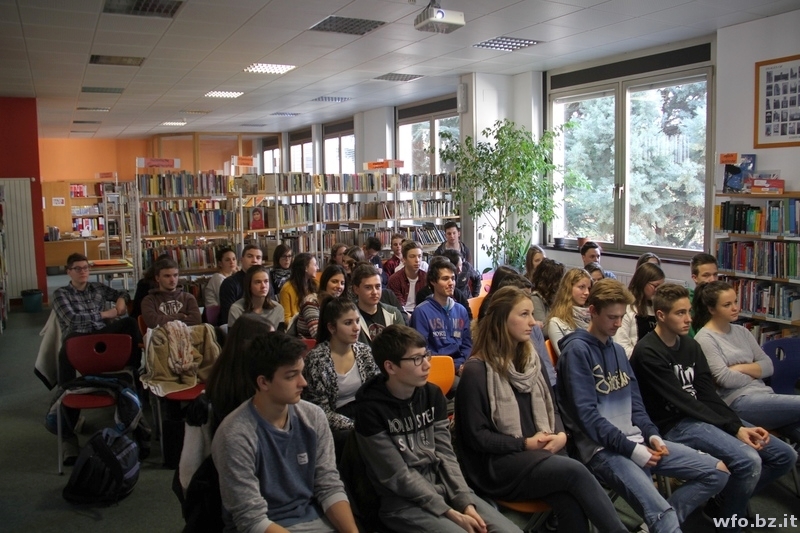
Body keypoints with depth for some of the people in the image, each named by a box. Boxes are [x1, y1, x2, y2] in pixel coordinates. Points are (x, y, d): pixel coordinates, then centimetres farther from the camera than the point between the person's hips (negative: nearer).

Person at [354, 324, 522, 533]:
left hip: (443, 488, 5)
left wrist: (466, 503, -10)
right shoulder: (371, 411, -14)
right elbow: (398, 476, -14)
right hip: (402, 502, -5)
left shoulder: (433, 394, 3)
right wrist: (450, 513, -15)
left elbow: (446, 455, 3)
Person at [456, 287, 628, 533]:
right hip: (498, 464, -6)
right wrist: (524, 444, -15)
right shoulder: (476, 370, -10)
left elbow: (551, 407, 18)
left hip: (541, 455, 6)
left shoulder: (531, 360, 13)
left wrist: (561, 435, -4)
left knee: (571, 505, -27)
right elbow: (476, 436, -10)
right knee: (574, 470, -27)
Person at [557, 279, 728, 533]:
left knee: (717, 472, 2)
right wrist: (630, 449, -17)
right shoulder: (576, 350, -10)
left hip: (636, 439, 9)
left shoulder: (618, 350, 17)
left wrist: (651, 434, -1)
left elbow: (634, 401, 17)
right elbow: (587, 415, -16)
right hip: (603, 448, -9)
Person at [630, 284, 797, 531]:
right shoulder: (647, 353, -15)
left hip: (700, 417, 8)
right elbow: (682, 402, -17)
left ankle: (726, 501, 18)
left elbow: (708, 395, 5)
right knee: (748, 460, -28)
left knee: (784, 455, 3)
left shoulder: (690, 345, 10)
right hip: (674, 425, -8)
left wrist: (739, 426, -9)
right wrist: (733, 428, -16)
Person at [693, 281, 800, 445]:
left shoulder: (741, 331, 17)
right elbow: (724, 379, -13)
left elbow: (768, 366, 12)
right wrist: (754, 374, 3)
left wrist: (741, 368, -5)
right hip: (739, 402, -7)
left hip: (764, 394, 7)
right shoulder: (704, 339, -5)